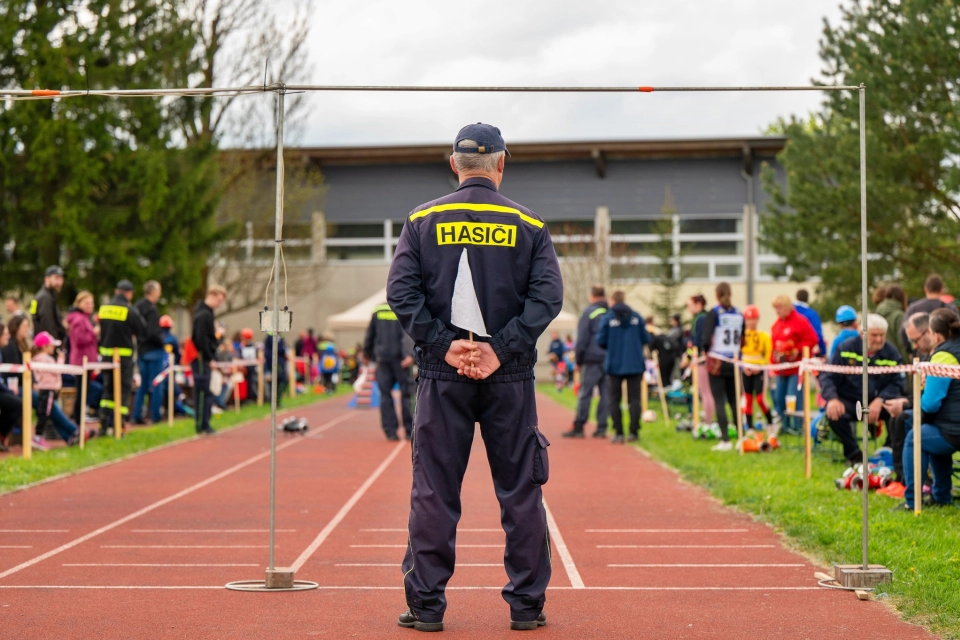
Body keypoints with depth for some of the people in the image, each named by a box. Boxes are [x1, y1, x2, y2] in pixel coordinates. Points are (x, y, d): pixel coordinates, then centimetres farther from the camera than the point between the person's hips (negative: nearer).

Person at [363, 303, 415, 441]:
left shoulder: (378, 311, 9)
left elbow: (370, 334, 15)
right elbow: (408, 335, -16)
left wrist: (367, 353, 28)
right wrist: (409, 355, -26)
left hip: (382, 358, 3)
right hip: (399, 358, -3)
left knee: (385, 394, 5)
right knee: (406, 394, 2)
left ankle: (390, 431, 0)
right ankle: (410, 431, 3)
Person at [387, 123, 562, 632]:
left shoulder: (422, 221, 5)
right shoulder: (529, 224, 5)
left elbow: (401, 291, -4)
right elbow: (547, 296, -5)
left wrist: (444, 343, -7)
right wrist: (500, 349, -10)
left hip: (442, 377, 0)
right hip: (511, 379, 0)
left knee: (434, 490, 5)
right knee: (520, 490, 7)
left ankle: (425, 605, 7)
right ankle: (526, 605, 10)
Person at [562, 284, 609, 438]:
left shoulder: (589, 312, -3)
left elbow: (582, 339, -5)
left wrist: (578, 360, 1)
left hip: (592, 359, -4)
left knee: (585, 394, -3)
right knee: (606, 394, 6)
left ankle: (578, 427, -3)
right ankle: (602, 427, 5)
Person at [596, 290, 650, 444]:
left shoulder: (607, 318, -5)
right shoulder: (637, 317, 2)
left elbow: (601, 341, -7)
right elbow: (646, 339, 2)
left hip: (614, 364, -2)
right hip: (635, 364, 2)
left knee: (615, 400, 5)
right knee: (634, 399, 7)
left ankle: (618, 433, 0)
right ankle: (633, 432, 1)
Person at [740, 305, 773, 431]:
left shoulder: (764, 336, -3)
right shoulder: (741, 335, 0)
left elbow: (768, 354, -2)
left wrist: (760, 367, -14)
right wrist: (743, 366, -12)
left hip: (759, 371, -2)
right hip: (746, 370, 2)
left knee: (760, 398, -8)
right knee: (747, 398, 6)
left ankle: (770, 422, 11)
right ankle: (749, 426, 12)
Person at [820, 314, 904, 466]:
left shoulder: (891, 353, -1)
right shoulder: (846, 349, -4)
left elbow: (897, 383, -8)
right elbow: (827, 377, -6)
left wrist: (880, 400, -27)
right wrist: (832, 399, -26)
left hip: (879, 402, 1)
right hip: (849, 401, -1)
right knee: (833, 413, -32)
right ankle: (854, 455, -7)